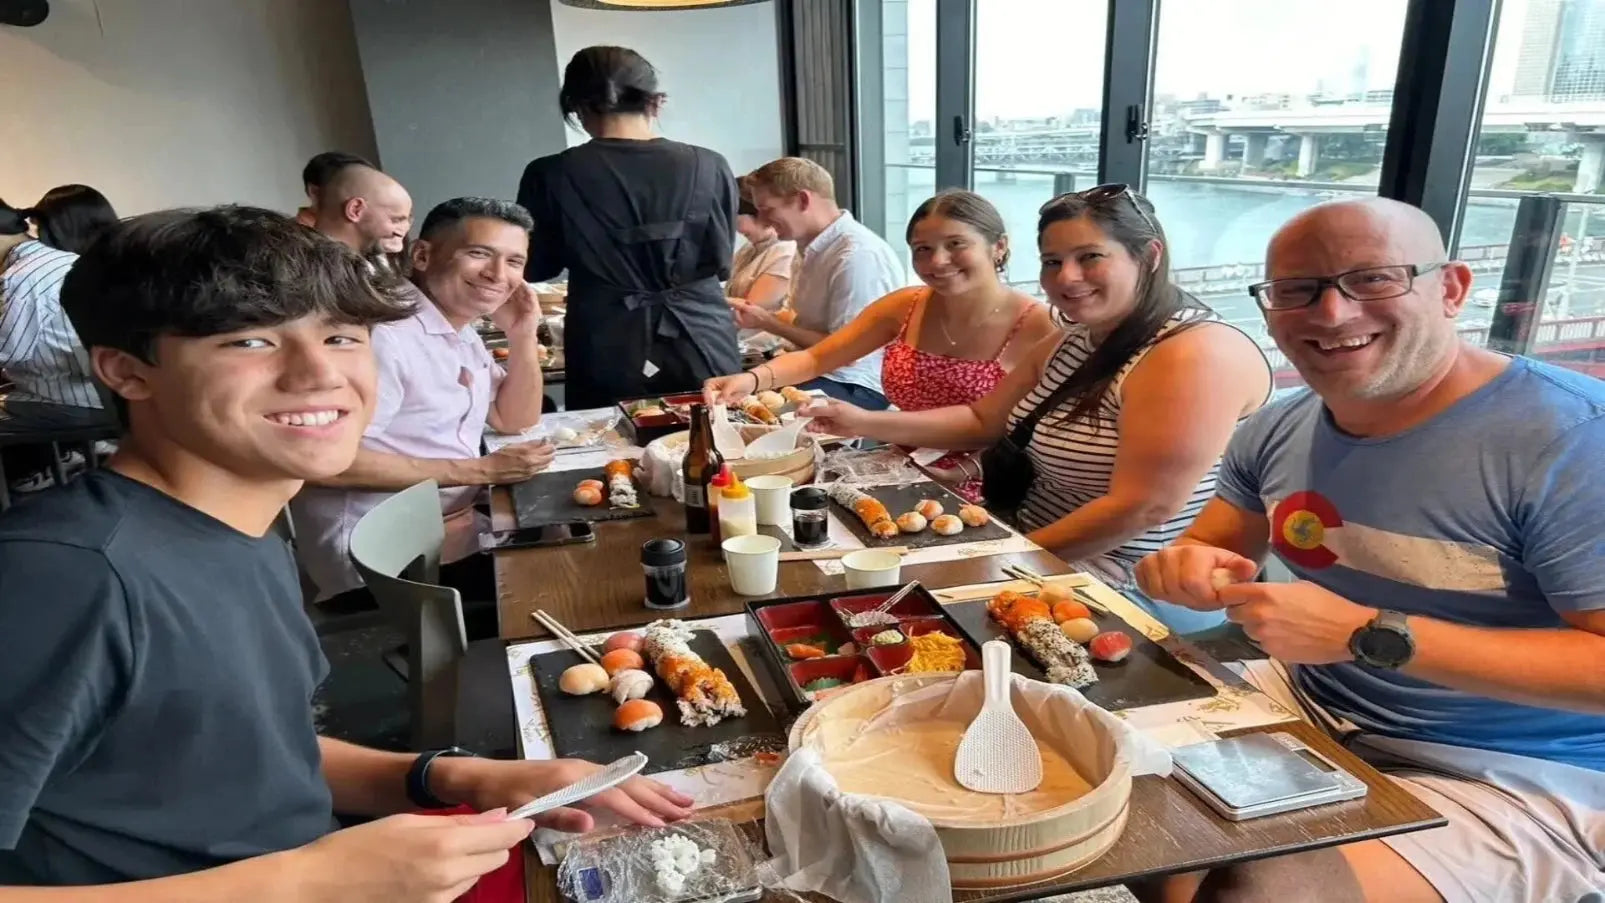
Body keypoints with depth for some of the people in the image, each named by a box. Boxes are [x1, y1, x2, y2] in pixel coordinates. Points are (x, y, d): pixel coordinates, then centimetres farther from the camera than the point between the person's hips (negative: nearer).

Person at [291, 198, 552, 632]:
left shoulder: (462, 330, 10)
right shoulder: (381, 331, -21)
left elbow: (513, 421, 15)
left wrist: (524, 337, -2)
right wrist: (480, 471, -20)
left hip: (452, 533, 9)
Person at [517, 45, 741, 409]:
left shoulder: (552, 175, -8)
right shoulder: (709, 167, -5)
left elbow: (534, 268, 6)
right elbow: (722, 262, 7)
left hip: (608, 358, -1)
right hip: (704, 348, 1)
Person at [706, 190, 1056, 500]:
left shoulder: (1036, 327, -12)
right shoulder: (905, 307, 1)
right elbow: (815, 359, 0)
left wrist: (974, 468, -22)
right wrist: (752, 379, -19)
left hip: (983, 498, -5)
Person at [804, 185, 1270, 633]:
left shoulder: (1195, 357, -22)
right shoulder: (1072, 343, 9)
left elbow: (1143, 508, -26)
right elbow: (983, 421, 13)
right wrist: (865, 422, 1)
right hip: (1049, 562, 9)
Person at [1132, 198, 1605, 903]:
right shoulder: (1277, 432, 1)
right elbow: (1213, 554, 11)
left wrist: (1368, 633, -29)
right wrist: (1190, 567, -13)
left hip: (1511, 778, -6)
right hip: (1307, 712, 6)